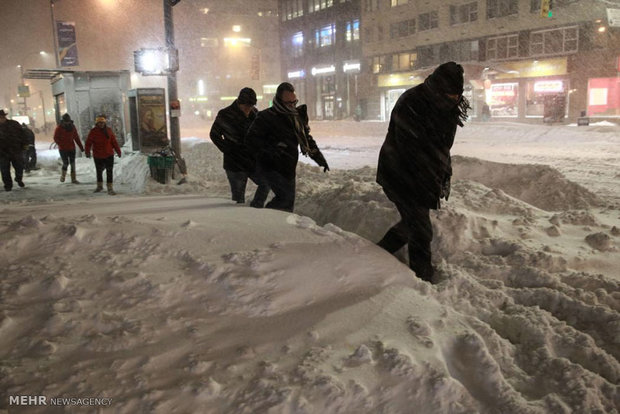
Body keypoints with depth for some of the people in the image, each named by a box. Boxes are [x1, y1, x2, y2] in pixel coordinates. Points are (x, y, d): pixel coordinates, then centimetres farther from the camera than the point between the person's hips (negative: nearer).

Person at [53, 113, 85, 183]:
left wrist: (81, 146, 8)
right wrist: (62, 145, -19)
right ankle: (62, 176, 25)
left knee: (73, 163, 2)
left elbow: (76, 137, 9)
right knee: (66, 163, -3)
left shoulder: (72, 127, 2)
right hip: (63, 149, -3)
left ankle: (74, 179, 8)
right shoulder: (59, 128, -9)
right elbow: (55, 138, -6)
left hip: (72, 148, 3)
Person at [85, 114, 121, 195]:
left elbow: (114, 141, 8)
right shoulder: (93, 132, -5)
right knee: (99, 171, 15)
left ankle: (110, 189, -4)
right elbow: (88, 143, -6)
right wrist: (87, 152, -18)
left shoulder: (109, 130, 3)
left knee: (109, 171, -6)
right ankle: (99, 186, 34)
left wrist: (118, 151, 6)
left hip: (109, 155, 1)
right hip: (98, 156, 0)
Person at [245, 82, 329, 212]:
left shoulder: (297, 115, 10)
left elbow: (307, 139, 21)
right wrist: (270, 149, -29)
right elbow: (251, 138, -15)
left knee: (288, 204, 9)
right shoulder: (266, 117, -12)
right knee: (286, 196, -19)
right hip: (271, 167, -7)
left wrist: (319, 158, 14)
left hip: (288, 168, 7)